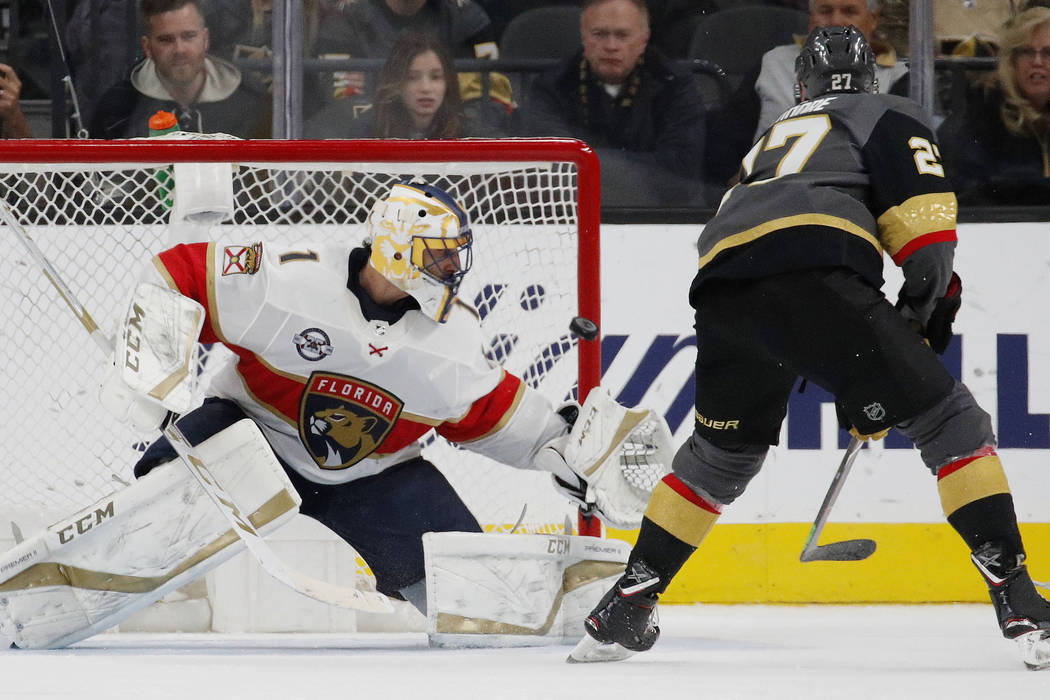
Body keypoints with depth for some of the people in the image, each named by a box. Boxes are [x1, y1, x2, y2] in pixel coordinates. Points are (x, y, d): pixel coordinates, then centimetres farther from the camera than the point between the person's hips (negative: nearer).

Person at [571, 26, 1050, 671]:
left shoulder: (772, 140, 43)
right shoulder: (893, 117, 25)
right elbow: (923, 222, 4)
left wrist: (855, 392, 41)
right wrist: (923, 305, 15)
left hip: (722, 296, 6)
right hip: (815, 279, -5)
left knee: (722, 454, 29)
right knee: (951, 422, 3)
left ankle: (626, 606, 29)